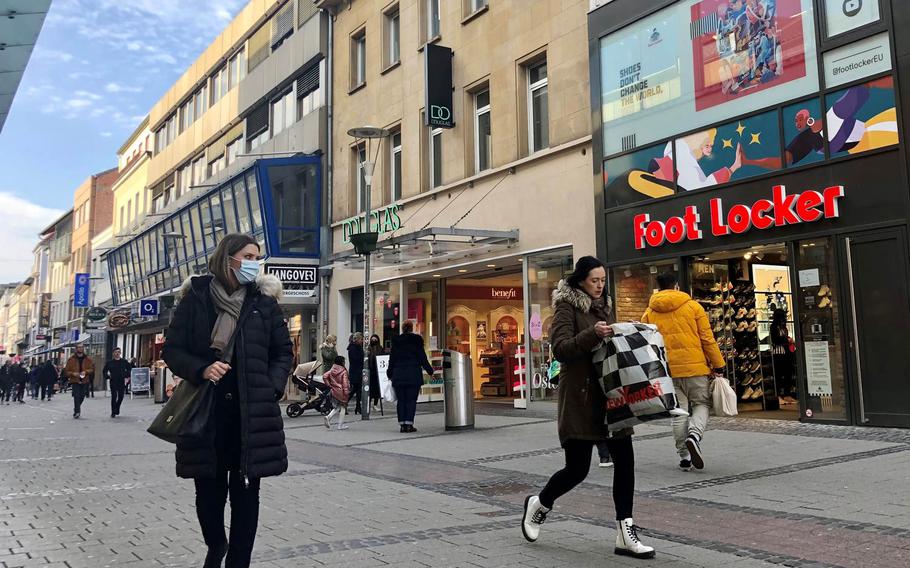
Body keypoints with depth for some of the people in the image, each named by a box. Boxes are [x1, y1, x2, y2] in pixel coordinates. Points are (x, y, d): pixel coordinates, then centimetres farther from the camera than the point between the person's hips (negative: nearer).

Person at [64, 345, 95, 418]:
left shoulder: (88, 359, 5)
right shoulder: (71, 359, 1)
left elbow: (92, 369, 8)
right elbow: (66, 371, 3)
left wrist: (86, 372, -12)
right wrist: (73, 373, -16)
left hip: (84, 381, 3)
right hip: (75, 381, -2)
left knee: (82, 396, 8)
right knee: (76, 396, -14)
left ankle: (76, 409, 32)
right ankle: (77, 412, -14)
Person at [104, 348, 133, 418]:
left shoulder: (124, 362, 5)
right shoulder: (110, 362, 3)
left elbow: (130, 369, 16)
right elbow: (104, 371, 12)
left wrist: (127, 376, 6)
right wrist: (108, 377, 0)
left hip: (122, 382, 2)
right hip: (113, 382, -2)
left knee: (121, 396, 3)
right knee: (114, 397, -5)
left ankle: (117, 409, 27)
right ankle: (113, 413, 0)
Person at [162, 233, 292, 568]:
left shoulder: (264, 300, 4)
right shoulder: (195, 298, 1)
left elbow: (283, 351, 10)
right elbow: (172, 349, 3)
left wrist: (272, 387, -4)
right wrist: (200, 370, -15)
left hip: (252, 413, 0)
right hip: (204, 410, 0)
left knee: (246, 492, 4)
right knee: (209, 489, 10)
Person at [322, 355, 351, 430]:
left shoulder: (332, 370, 4)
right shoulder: (343, 371, -13)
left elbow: (324, 376, -2)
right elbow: (345, 382, -16)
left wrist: (329, 385, 4)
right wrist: (346, 391, -14)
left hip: (334, 391, 6)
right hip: (341, 391, -6)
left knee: (338, 407, 20)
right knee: (342, 407, 8)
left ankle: (329, 417, -5)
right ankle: (340, 425, 10)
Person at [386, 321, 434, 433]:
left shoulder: (396, 341, 6)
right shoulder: (417, 340, -2)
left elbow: (392, 359, 9)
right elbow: (422, 357, -2)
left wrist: (390, 374, 18)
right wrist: (430, 371, 7)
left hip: (398, 375, 3)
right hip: (413, 375, -3)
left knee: (401, 400, 7)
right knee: (411, 400, 0)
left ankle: (402, 424, 6)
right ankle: (409, 424, -5)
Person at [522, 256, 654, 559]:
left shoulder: (604, 306, 15)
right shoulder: (567, 307, -6)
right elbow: (560, 348, -17)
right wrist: (593, 334, -30)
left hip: (610, 394, 7)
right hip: (580, 397, -7)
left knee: (625, 460, 1)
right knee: (577, 468, -1)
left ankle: (625, 535, 9)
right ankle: (539, 503, 27)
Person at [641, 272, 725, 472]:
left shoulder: (649, 313, 6)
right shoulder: (693, 306, 1)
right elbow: (708, 339, -1)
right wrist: (718, 365, 6)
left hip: (668, 371, 2)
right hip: (696, 367, -2)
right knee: (702, 404, 13)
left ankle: (684, 456, 11)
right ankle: (694, 434, -14)